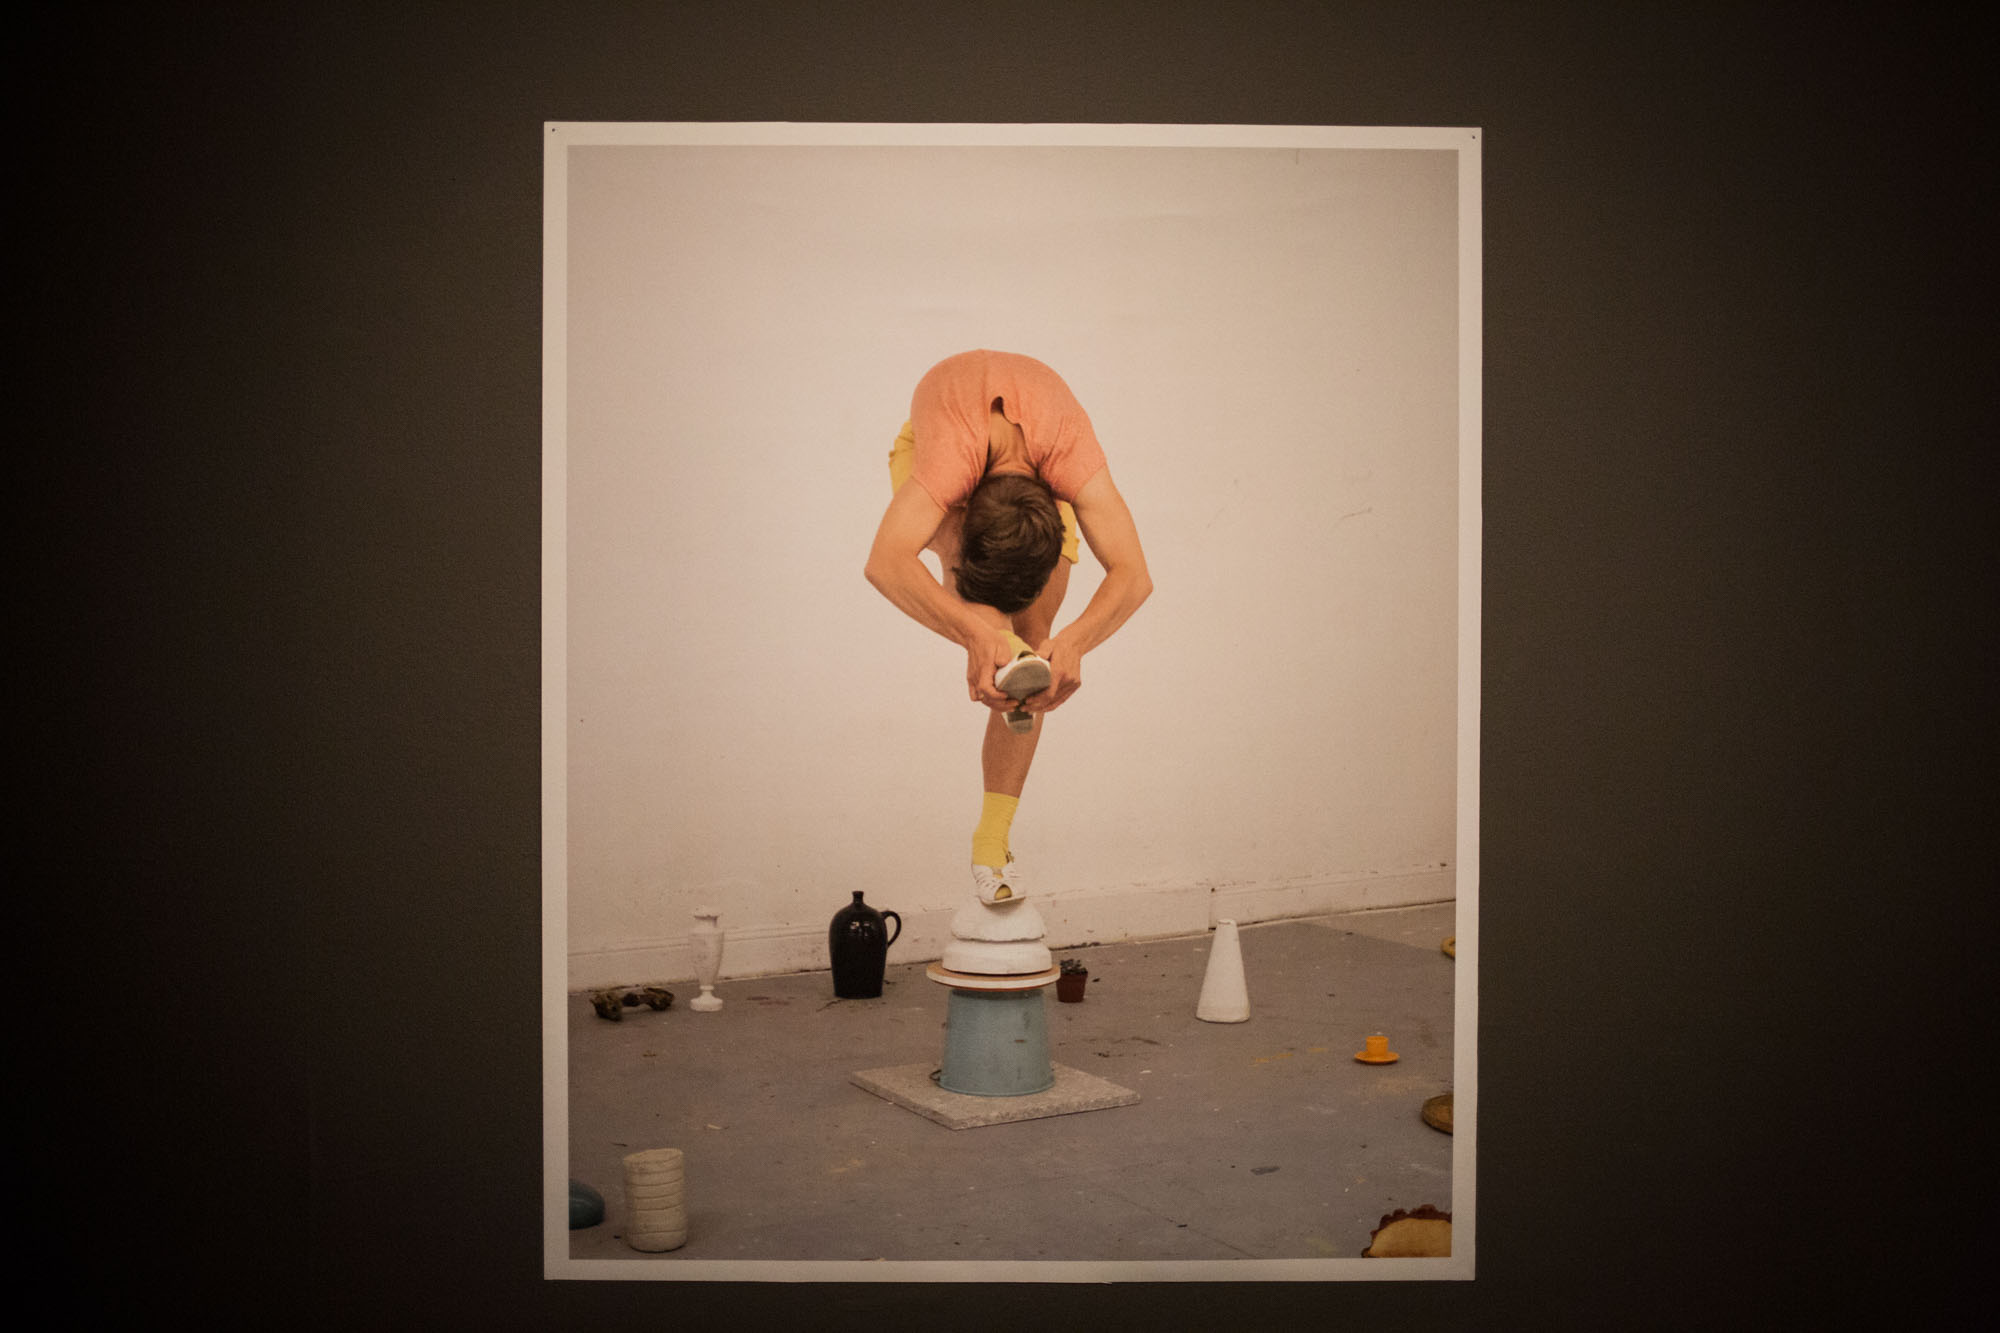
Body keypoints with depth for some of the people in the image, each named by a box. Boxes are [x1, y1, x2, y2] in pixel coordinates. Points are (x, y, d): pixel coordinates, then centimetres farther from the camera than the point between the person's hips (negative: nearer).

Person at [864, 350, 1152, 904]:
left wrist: (1072, 642, -65)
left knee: (1030, 637, -10)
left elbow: (1133, 574, -47)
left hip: (1037, 469, 0)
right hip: (931, 445, 0)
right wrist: (976, 635, -71)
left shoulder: (1072, 455, -43)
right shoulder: (946, 458, -48)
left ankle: (992, 840, -3)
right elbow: (885, 563, -59)